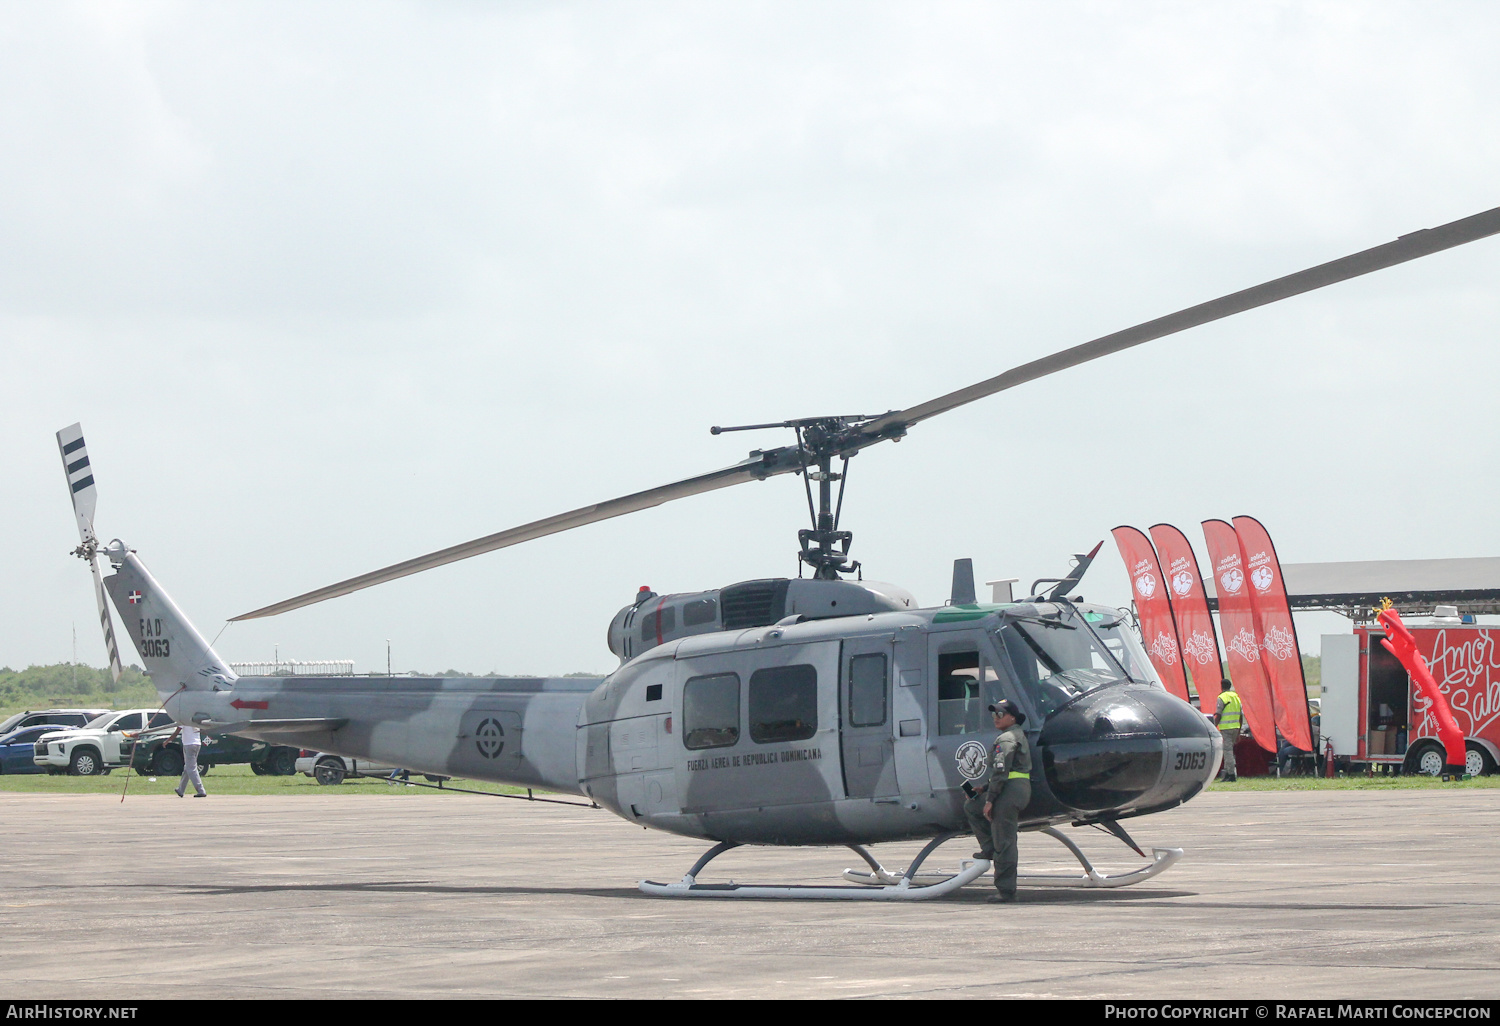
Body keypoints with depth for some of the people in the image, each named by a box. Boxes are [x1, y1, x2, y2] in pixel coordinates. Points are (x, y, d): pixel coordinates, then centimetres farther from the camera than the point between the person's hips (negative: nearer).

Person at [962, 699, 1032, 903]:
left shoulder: (1006, 739, -11)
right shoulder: (1018, 735, 21)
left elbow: (1001, 771, -19)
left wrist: (989, 799, -17)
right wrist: (985, 788, 20)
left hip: (1010, 792, -11)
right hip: (1022, 790, 11)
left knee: (1004, 843, -7)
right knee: (971, 806, 22)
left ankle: (1006, 890, -5)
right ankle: (989, 847, 14)